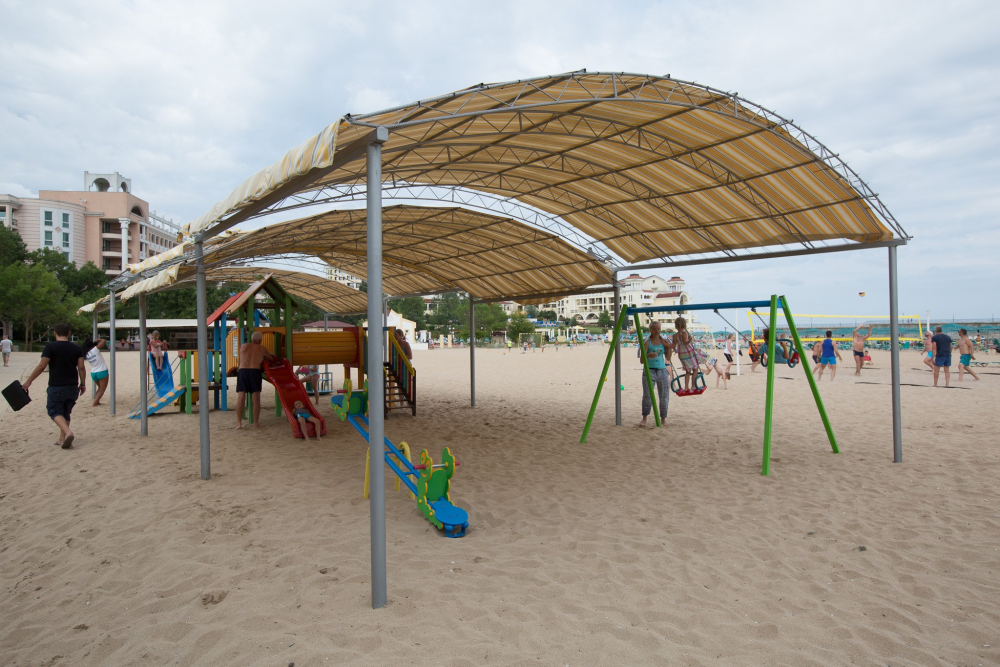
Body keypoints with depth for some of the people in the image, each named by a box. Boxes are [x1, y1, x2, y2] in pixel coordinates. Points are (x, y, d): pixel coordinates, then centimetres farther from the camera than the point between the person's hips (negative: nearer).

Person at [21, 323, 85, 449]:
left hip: (56, 387, -5)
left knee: (55, 412, 3)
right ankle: (62, 439, 19)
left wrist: (28, 381, -2)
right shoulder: (76, 348, 4)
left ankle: (68, 432, -20)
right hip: (73, 387, 5)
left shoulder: (50, 347, -9)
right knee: (66, 412, 16)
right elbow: (81, 368, 3)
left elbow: (41, 366, -11)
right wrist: (83, 384, 11)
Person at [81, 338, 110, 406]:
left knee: (100, 388, 26)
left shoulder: (86, 354, 1)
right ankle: (94, 404, -6)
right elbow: (103, 341, -15)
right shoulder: (95, 349, -16)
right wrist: (98, 340, 6)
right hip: (102, 372, -6)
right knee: (102, 389, 4)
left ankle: (96, 402, 22)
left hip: (93, 373, 6)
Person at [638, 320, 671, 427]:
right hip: (649, 371, -4)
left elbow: (668, 358, 11)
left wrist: (669, 348, -5)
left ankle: (663, 419, 15)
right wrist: (649, 355, -29)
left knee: (664, 396, 4)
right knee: (647, 395, -13)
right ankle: (644, 419, -6)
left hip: (662, 370, 4)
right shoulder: (646, 342, -5)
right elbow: (642, 359, -9)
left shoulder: (664, 341, 7)